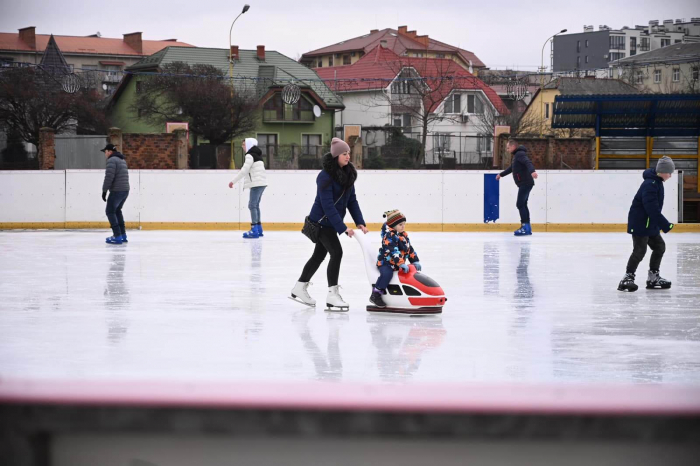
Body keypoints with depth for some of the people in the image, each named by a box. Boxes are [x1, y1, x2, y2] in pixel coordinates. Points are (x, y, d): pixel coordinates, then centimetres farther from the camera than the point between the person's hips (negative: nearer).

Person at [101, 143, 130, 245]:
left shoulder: (112, 160, -11)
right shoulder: (122, 160, 19)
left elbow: (109, 177, -18)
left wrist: (104, 190, -13)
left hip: (116, 191, -9)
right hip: (125, 190, 9)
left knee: (110, 211, -2)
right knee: (117, 211, 22)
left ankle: (117, 236, -8)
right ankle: (123, 235, 23)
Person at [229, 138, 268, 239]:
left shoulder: (250, 156, -10)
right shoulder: (256, 155, 19)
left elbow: (244, 171, -17)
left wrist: (233, 181, -14)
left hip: (256, 183, -10)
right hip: (261, 183, 10)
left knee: (252, 205, -12)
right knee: (256, 205, 17)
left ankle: (254, 230, -19)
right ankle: (259, 228, 22)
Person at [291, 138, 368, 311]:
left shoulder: (348, 174, 3)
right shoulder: (325, 176, -22)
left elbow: (351, 200, 6)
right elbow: (327, 205, -26)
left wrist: (360, 222, -3)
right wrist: (342, 228, -28)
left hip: (332, 222, 9)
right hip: (322, 221, -8)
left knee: (319, 255, 16)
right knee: (336, 252, -16)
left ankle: (299, 289, 30)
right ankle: (332, 296, -15)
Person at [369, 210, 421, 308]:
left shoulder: (404, 235, 12)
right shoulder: (389, 236, -18)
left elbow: (410, 249, 18)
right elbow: (393, 251, -27)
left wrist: (415, 261, 9)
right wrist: (401, 264, -33)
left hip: (398, 265, 9)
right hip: (385, 262, -9)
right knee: (387, 274, -36)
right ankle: (375, 295, -31)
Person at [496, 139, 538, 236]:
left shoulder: (520, 154, -10)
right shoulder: (516, 155, 21)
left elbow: (528, 162, -30)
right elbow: (511, 168, 38)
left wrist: (532, 171, -49)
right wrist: (501, 174, 50)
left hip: (525, 183, -10)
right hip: (524, 184, 10)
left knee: (520, 204, -12)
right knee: (523, 204, 12)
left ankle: (525, 226, -14)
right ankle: (527, 228, 14)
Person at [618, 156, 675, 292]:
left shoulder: (657, 182, 11)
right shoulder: (650, 184, -22)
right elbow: (652, 208, -29)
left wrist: (663, 224, 22)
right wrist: (665, 225, -27)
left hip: (650, 224, 10)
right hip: (640, 223, -10)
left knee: (659, 246, 13)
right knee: (640, 250, -12)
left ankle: (653, 278, 21)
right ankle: (627, 279, -9)